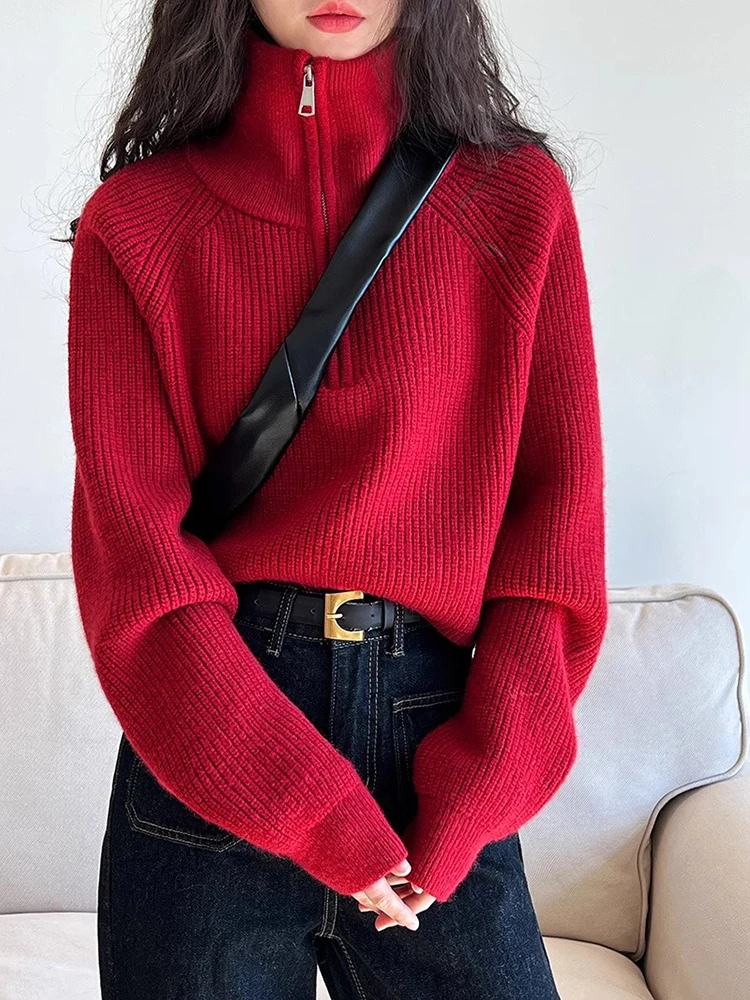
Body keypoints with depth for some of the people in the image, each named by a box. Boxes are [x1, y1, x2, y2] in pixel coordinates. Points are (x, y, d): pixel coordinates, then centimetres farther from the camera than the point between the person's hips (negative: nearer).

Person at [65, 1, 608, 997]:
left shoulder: (519, 196, 3)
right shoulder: (135, 219, 0)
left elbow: (559, 517, 0)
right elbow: (133, 548, -6)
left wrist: (471, 802, -7)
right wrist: (315, 814, -12)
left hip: (436, 719, 1)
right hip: (206, 760, 0)